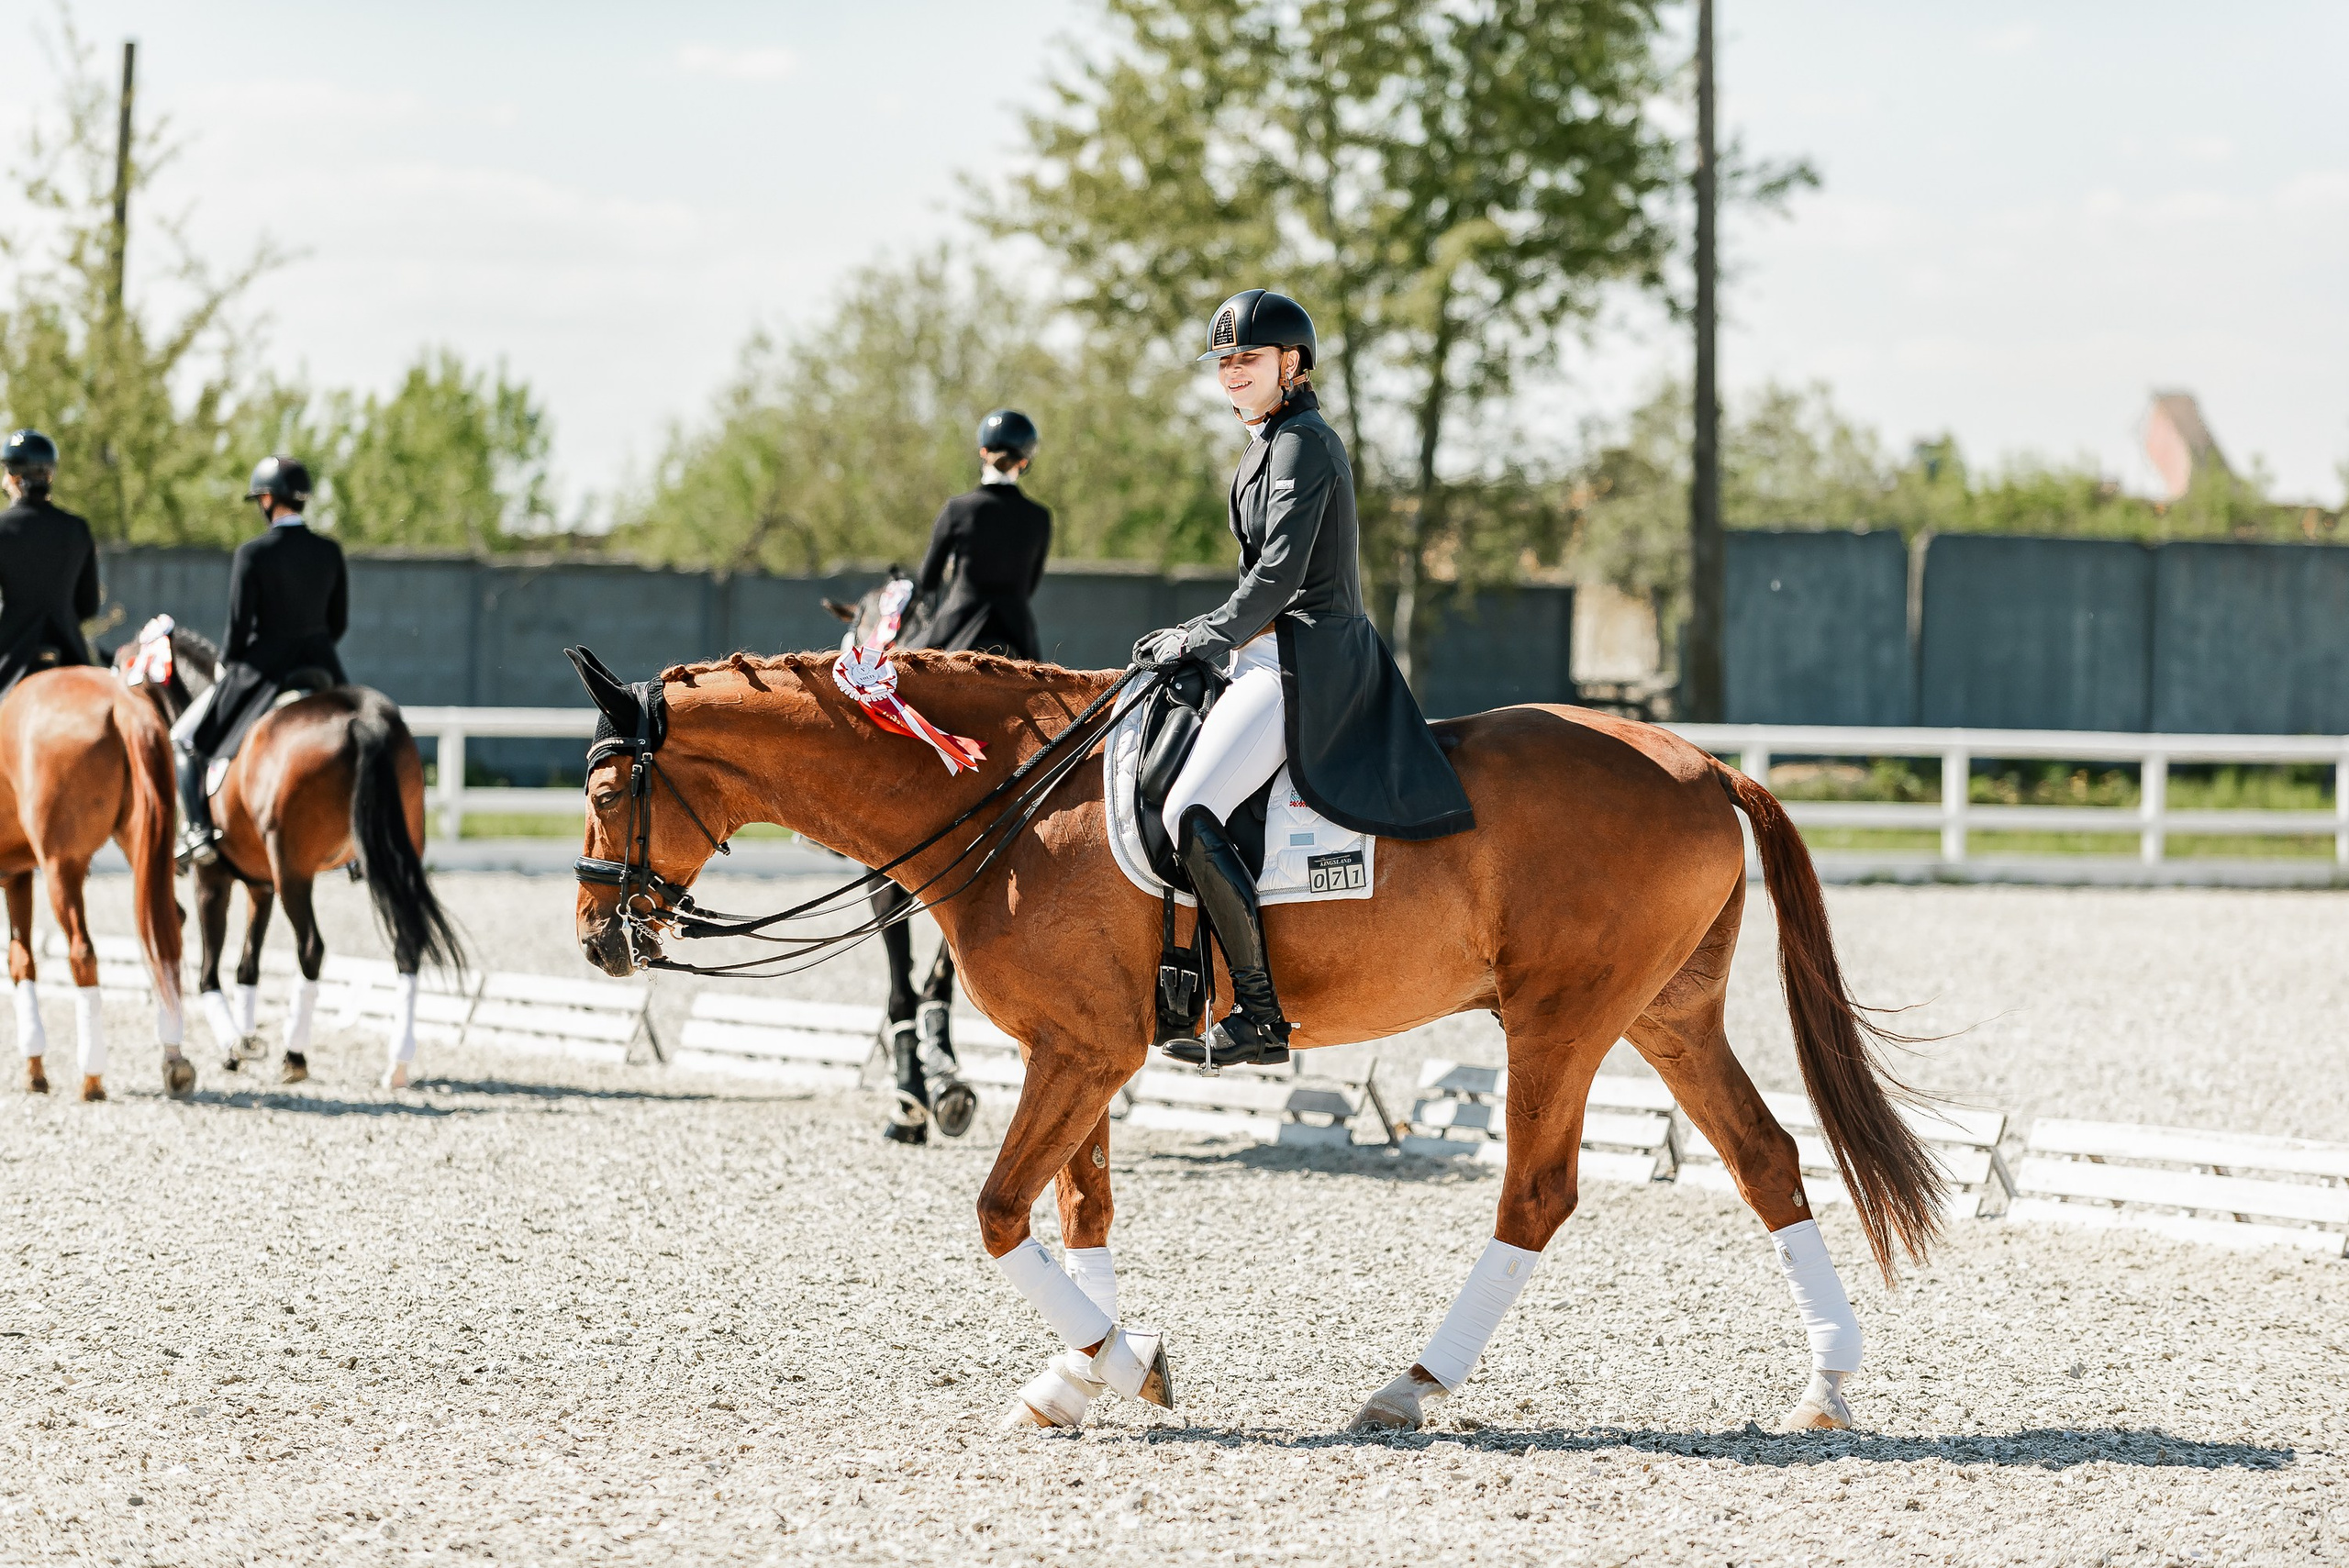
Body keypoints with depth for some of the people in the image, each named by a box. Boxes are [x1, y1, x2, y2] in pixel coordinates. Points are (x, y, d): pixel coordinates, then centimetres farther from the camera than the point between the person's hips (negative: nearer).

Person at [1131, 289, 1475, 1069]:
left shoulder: (1301, 444, -12)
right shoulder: (1279, 440, 19)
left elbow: (1278, 576, -19)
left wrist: (1199, 639, -15)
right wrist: (1203, 636, 16)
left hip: (1304, 661, -11)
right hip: (1290, 653, 11)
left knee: (1191, 814, -23)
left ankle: (1260, 1015, -24)